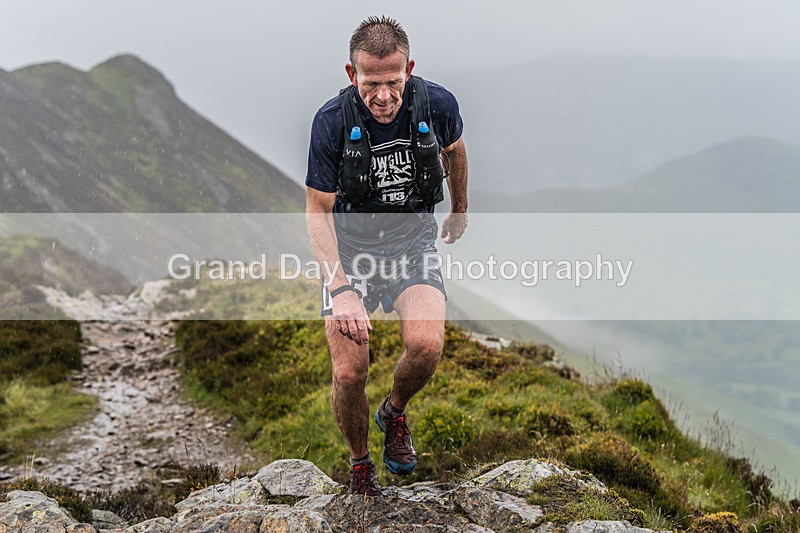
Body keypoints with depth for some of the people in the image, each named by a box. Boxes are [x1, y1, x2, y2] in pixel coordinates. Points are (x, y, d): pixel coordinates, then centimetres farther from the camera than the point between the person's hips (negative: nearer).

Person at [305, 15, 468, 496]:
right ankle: (360, 463, 17)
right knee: (349, 374, -14)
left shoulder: (437, 104, -15)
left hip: (413, 242, 1)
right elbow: (318, 212, -13)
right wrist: (340, 290, -25)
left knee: (426, 346, -25)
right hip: (350, 246, -1)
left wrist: (460, 210, 26)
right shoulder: (332, 121, -20)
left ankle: (395, 412, 10)